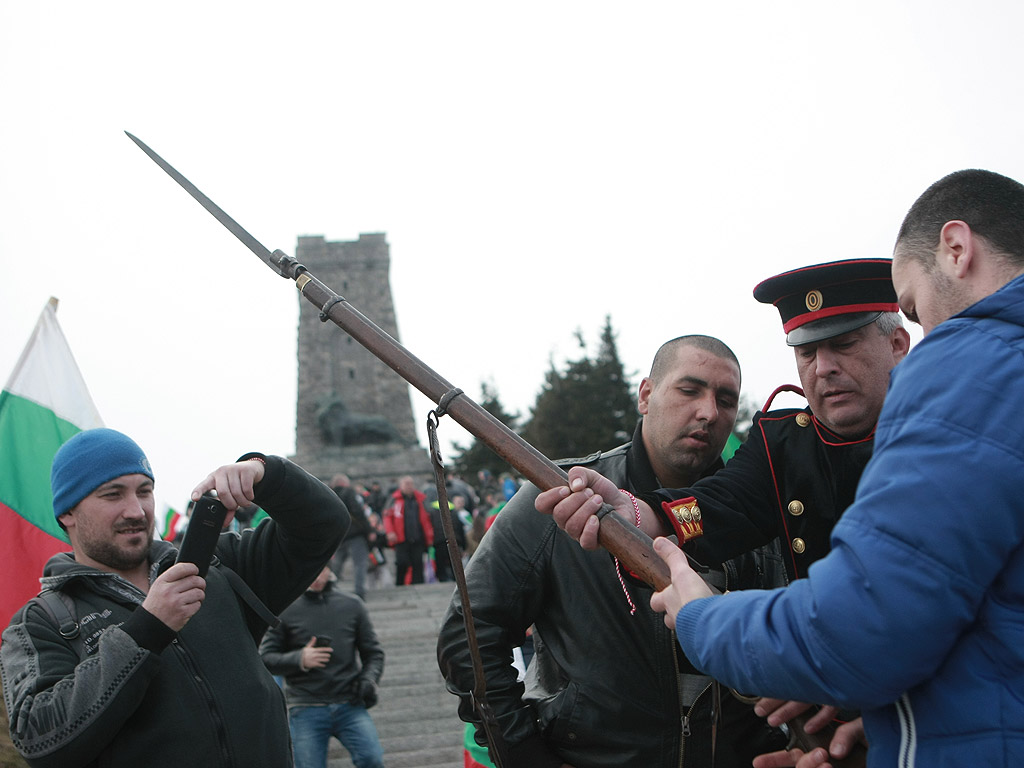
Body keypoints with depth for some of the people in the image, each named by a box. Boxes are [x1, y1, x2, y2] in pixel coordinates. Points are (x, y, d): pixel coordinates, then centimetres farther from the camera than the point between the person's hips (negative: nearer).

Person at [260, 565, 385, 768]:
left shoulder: (352, 605, 10)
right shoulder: (285, 610, 3)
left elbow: (373, 652, 15)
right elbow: (266, 658, 3)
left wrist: (369, 679, -4)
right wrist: (300, 659, -14)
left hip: (350, 705, 1)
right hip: (305, 711, -1)